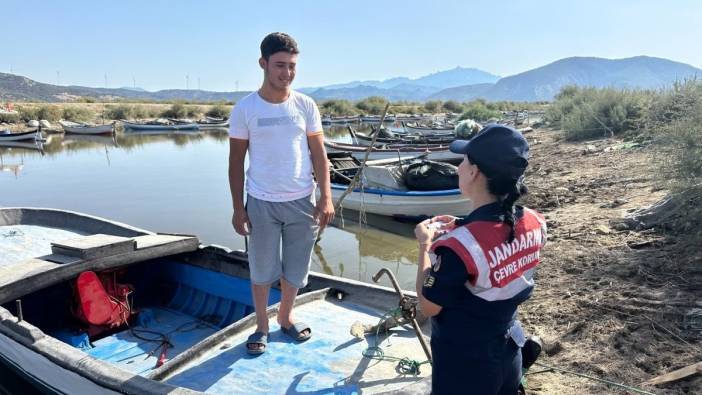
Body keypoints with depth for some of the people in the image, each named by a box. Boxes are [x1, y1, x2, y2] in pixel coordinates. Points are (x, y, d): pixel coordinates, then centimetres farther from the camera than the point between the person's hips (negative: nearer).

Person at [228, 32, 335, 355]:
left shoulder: (306, 105, 0)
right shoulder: (245, 109, -5)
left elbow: (318, 154, 2)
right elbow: (236, 161, 0)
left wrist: (326, 197, -6)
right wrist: (238, 208, -3)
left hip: (302, 202, 2)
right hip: (261, 203, -1)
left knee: (295, 268, 14)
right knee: (261, 269, 11)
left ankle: (285, 319, 37)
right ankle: (261, 327, 32)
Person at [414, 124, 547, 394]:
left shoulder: (458, 245, -32)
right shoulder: (534, 223, -11)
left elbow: (428, 307, -18)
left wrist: (425, 245, -11)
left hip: (463, 367, -6)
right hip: (508, 354, 6)